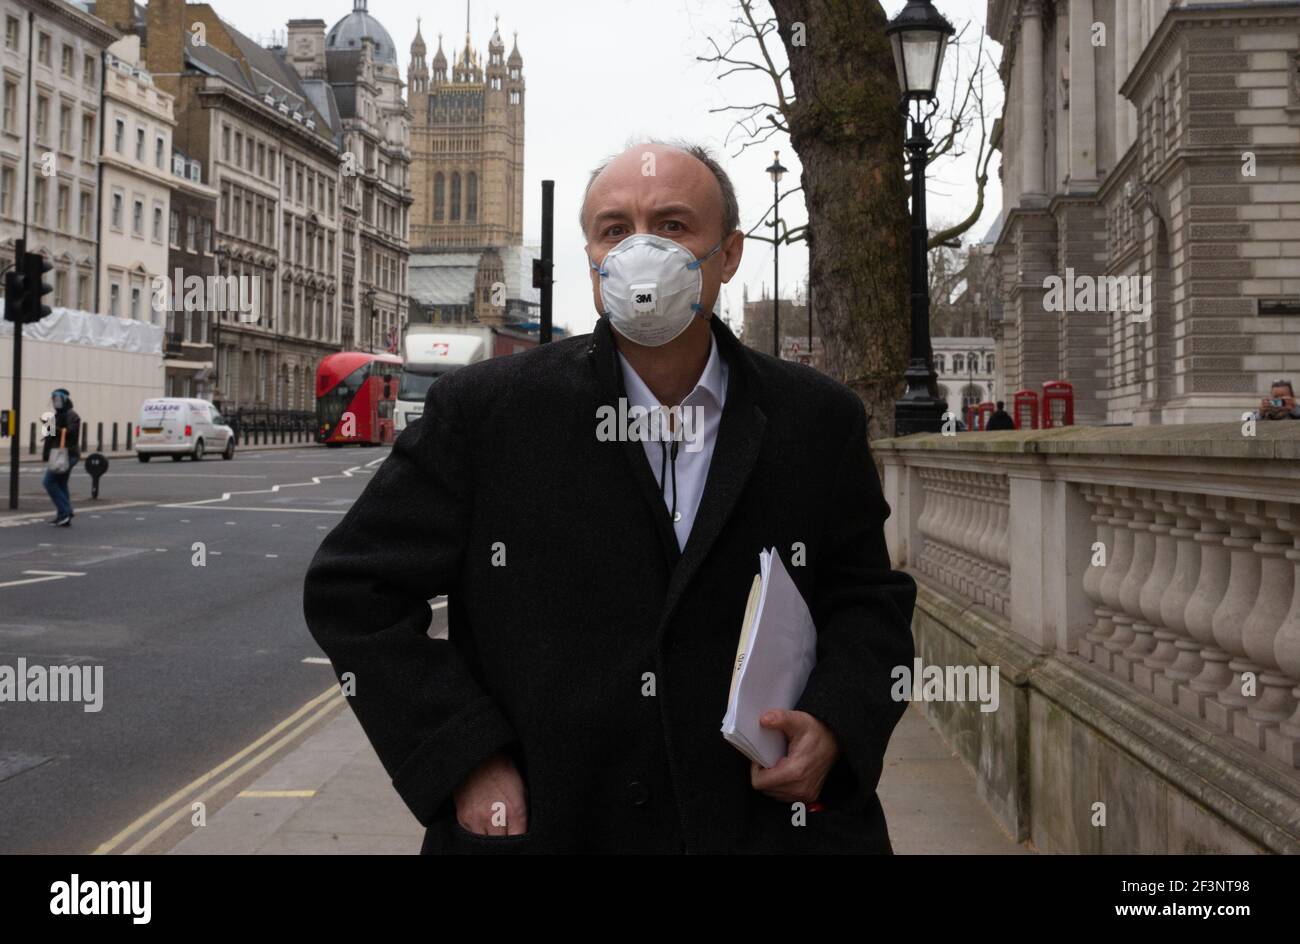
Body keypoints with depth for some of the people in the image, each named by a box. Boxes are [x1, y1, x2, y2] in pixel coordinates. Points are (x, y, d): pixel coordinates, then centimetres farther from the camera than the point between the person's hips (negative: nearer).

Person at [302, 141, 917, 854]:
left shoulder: (819, 421, -2)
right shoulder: (482, 411, -8)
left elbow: (872, 597, 9)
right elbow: (353, 588, -4)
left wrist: (833, 726, -10)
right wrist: (466, 763, -12)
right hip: (539, 827, -1)